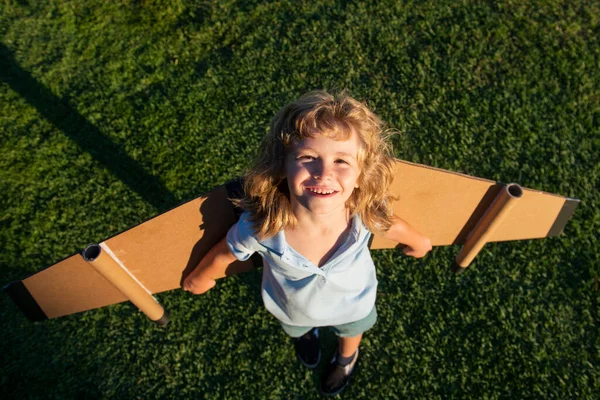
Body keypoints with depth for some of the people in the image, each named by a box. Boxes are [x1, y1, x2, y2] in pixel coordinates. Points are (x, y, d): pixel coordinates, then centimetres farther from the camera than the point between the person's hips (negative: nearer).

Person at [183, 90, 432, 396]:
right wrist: (199, 279, 1)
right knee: (296, 330, 37)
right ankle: (306, 333, 77)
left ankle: (346, 358, 75)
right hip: (292, 310, 0)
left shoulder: (365, 213, -42)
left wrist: (419, 242, 7)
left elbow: (392, 225, -15)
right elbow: (224, 254, -21)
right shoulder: (259, 226, -44)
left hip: (352, 305, 1)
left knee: (352, 330, 37)